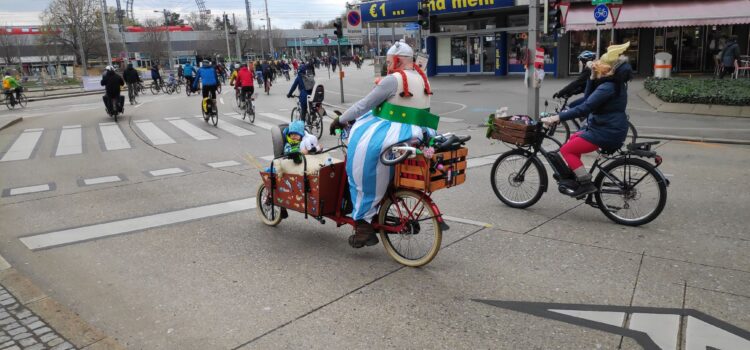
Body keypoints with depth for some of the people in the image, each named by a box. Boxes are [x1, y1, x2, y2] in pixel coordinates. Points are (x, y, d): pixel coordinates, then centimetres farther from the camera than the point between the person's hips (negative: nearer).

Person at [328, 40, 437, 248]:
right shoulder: (422, 79, 15)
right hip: (417, 133, 10)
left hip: (394, 133, -10)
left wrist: (341, 120, 3)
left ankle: (364, 222, -9)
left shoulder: (394, 80, -12)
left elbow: (365, 105, -9)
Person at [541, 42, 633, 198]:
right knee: (573, 138, 24)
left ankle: (586, 184, -5)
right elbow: (588, 99, 11)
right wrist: (592, 78, 2)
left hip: (607, 132, -11)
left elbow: (585, 108, -28)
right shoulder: (614, 84, 10)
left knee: (566, 150, -8)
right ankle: (576, 179, 28)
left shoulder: (608, 87, -21)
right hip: (612, 128, 11)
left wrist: (557, 117, -29)